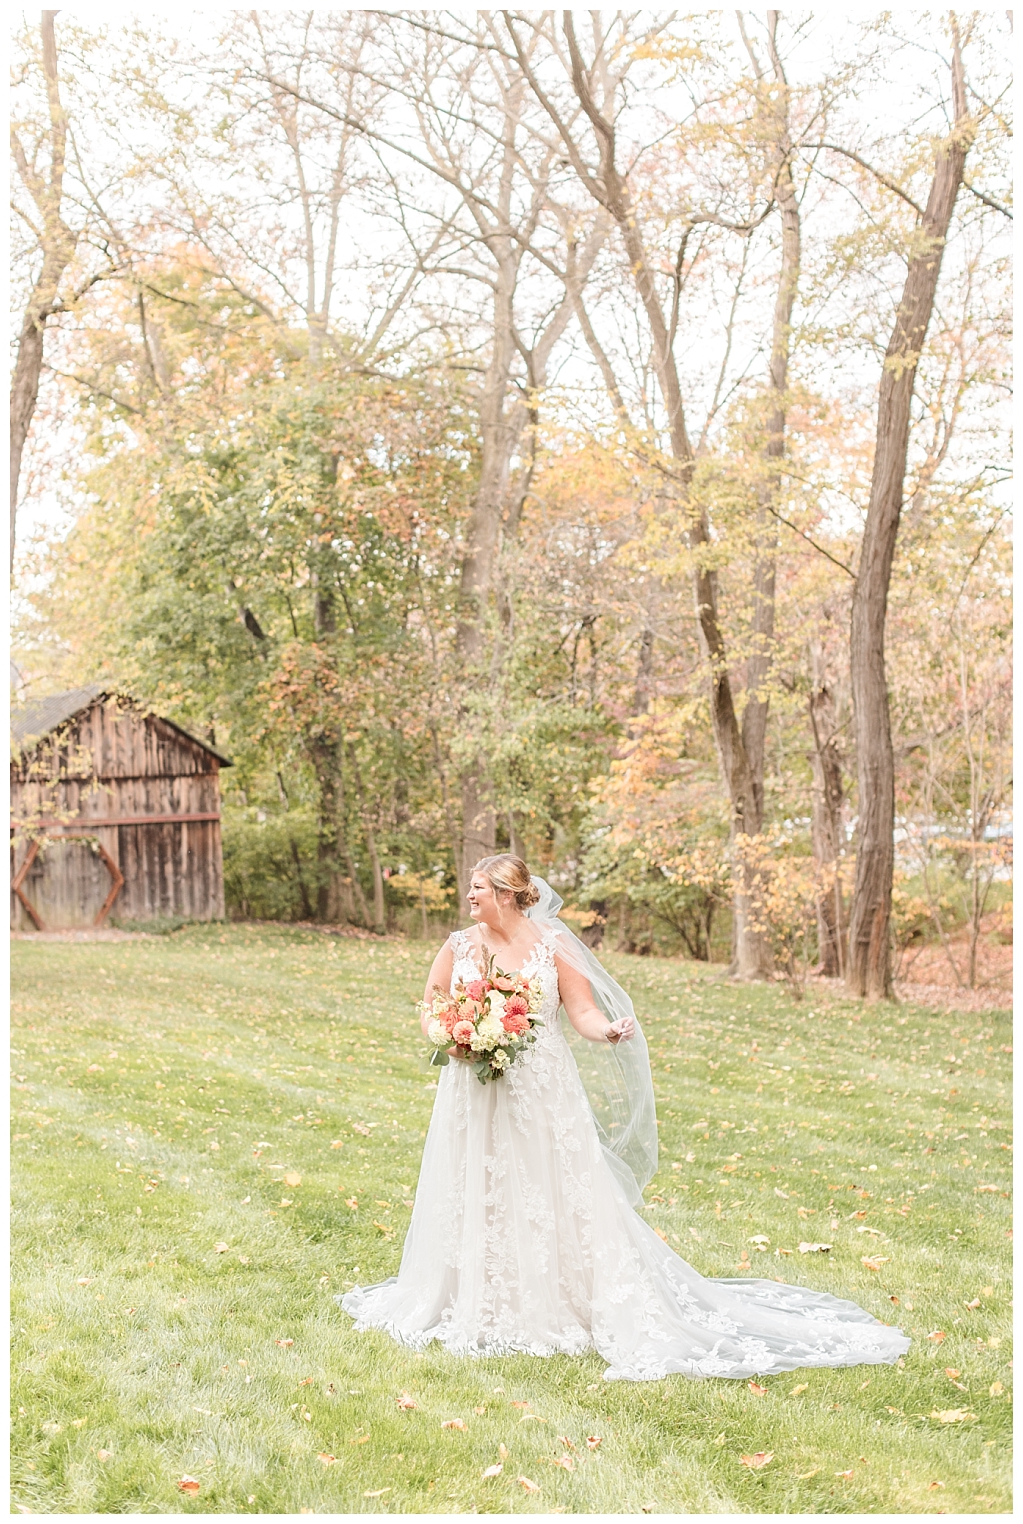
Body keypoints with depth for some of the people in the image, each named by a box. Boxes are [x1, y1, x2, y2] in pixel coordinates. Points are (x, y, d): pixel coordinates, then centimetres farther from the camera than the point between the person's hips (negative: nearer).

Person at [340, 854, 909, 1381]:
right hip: (475, 1097, 3)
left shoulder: (552, 945, -6)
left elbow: (584, 1015, -7)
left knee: (559, 1198, -1)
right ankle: (478, 1306, 26)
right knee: (474, 1198, 9)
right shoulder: (460, 946, 1)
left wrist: (609, 1032, -28)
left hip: (543, 1096, -3)